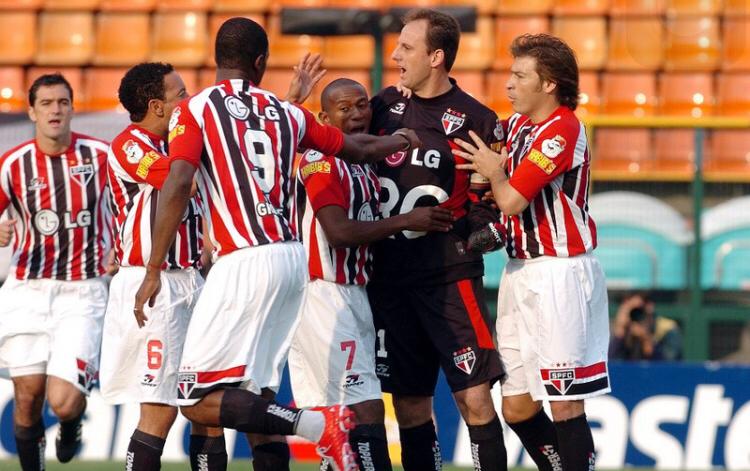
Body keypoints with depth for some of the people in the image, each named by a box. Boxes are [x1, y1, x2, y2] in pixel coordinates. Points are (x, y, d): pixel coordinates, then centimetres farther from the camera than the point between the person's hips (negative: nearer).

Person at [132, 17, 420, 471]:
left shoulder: (195, 110, 0)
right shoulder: (286, 113, 13)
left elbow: (177, 186, -14)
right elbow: (358, 149, 27)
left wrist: (154, 271, -12)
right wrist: (398, 141, 50)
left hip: (244, 263, -6)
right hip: (292, 259, 6)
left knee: (199, 401, -6)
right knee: (256, 398, 15)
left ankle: (318, 425, -15)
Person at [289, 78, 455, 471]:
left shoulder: (365, 166, 18)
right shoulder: (321, 163, -10)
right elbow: (339, 232, -20)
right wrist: (405, 222, -14)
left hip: (354, 298, 9)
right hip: (325, 298, -9)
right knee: (366, 409, -14)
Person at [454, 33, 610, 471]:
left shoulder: (562, 131, -15)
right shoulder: (517, 124, 12)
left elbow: (511, 200, -17)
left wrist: (494, 170, 2)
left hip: (559, 274, -9)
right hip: (521, 271, 9)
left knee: (565, 403, -7)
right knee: (518, 406, 8)